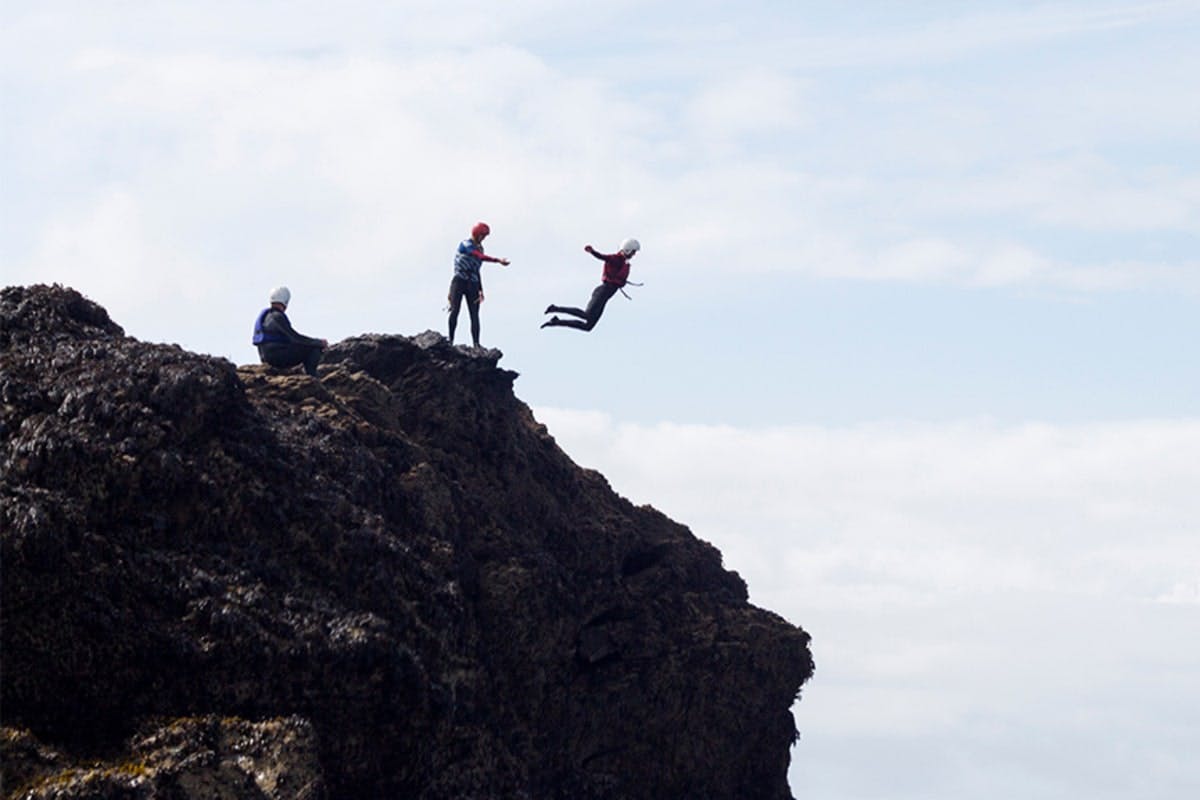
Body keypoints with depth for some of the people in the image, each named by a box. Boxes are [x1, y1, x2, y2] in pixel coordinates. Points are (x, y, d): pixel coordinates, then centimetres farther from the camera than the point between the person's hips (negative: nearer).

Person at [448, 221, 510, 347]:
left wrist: (480, 290, 22)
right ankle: (450, 340, -12)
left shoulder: (479, 248, 16)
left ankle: (476, 344, -6)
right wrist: (498, 261, -34)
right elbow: (480, 257, -25)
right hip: (459, 281, -6)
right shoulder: (465, 244, -8)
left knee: (475, 316, -2)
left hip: (473, 285, 7)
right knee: (455, 310, -15)